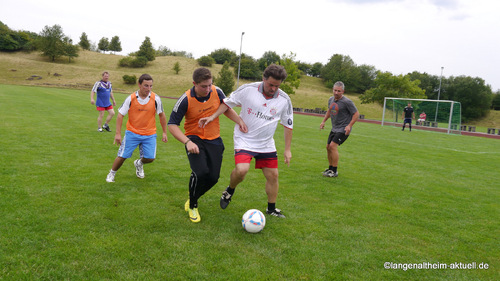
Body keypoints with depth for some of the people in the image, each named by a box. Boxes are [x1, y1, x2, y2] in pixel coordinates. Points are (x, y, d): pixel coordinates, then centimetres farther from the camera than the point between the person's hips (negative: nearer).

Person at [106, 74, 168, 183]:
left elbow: (161, 115, 5)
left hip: (149, 134, 1)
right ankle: (111, 174, 28)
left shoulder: (156, 99, -8)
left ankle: (139, 163, 32)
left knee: (150, 158, -6)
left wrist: (164, 133, 6)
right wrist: (118, 133, -9)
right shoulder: (131, 98, -10)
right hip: (132, 132, -1)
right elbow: (120, 115, -4)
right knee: (122, 156, -1)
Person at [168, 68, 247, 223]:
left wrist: (239, 121, -5)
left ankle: (192, 200, 28)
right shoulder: (186, 100, -18)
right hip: (194, 139, -4)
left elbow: (226, 108, 12)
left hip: (214, 140, 4)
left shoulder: (217, 92, -7)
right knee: (201, 172, -26)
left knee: (213, 177, -3)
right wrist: (187, 142, -27)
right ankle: (192, 206, 3)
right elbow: (172, 124, -13)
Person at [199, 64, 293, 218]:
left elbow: (288, 125, 4)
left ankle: (271, 208, 27)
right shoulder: (248, 89, -13)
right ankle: (230, 190, 11)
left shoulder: (284, 100, -6)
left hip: (267, 144, 4)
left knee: (273, 175, 5)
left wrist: (287, 149, 4)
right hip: (244, 139, -3)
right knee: (241, 169, -24)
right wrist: (212, 117, -10)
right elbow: (228, 102, 0)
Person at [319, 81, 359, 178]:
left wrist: (349, 125, -21)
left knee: (333, 146, -19)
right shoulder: (331, 99, 6)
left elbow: (356, 114, -12)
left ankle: (335, 171, -12)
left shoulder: (347, 102, -17)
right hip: (334, 128, 8)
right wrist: (323, 121, 17)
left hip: (343, 129, -8)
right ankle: (331, 168, 24)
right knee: (328, 147, 8)